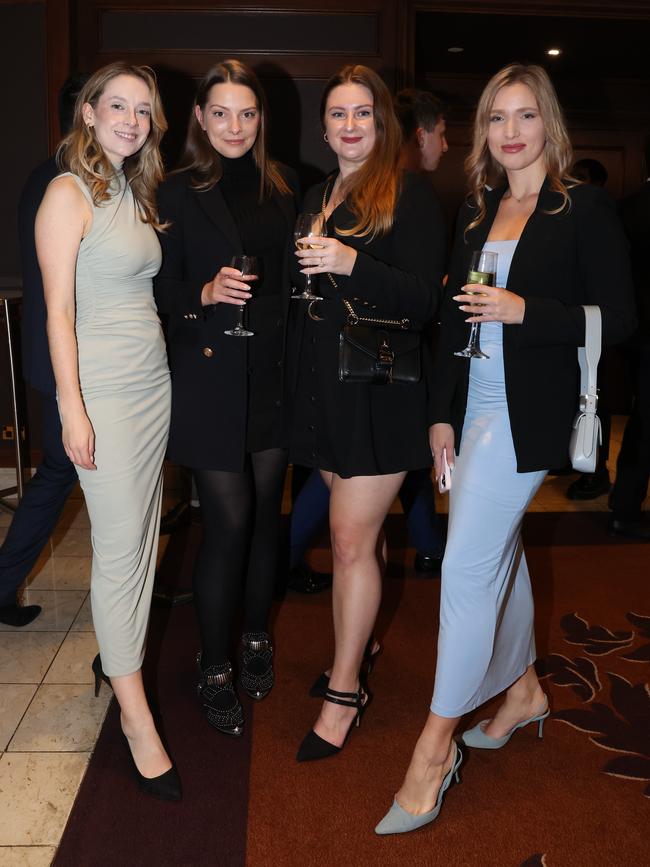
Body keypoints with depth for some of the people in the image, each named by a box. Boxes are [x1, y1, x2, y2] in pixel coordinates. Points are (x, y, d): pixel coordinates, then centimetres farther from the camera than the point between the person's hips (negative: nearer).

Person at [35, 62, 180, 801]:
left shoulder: (135, 193, 15)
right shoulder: (68, 194, -8)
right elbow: (59, 310, -13)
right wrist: (73, 409, -16)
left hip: (154, 382, 8)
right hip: (104, 392, -7)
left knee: (141, 537, 12)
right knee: (120, 549, -3)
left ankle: (117, 652, 32)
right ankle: (134, 712, 8)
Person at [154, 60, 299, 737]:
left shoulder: (283, 186, 10)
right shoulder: (178, 193, 0)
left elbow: (293, 275, 12)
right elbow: (161, 289, -2)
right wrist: (205, 294, -21)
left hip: (275, 372, 4)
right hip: (210, 377, -3)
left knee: (266, 512, 11)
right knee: (229, 522, -3)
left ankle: (256, 637, 31)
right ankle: (214, 667, 16)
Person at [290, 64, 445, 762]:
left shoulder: (409, 193, -5)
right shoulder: (315, 198, 15)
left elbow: (423, 299, -14)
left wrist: (352, 264, -26)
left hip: (380, 389, -6)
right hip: (324, 383, 6)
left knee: (351, 539, -4)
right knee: (357, 531, 13)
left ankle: (343, 691, 10)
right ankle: (357, 644, 30)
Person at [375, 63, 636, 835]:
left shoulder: (585, 208, -4)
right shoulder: (476, 210, 12)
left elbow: (617, 318, -7)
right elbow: (453, 316, 11)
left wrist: (524, 309, -19)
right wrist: (443, 414, 7)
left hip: (529, 411, -6)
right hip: (475, 406, 7)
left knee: (466, 567, -9)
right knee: (499, 554, 17)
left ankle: (436, 744, 4)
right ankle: (522, 690, 38)